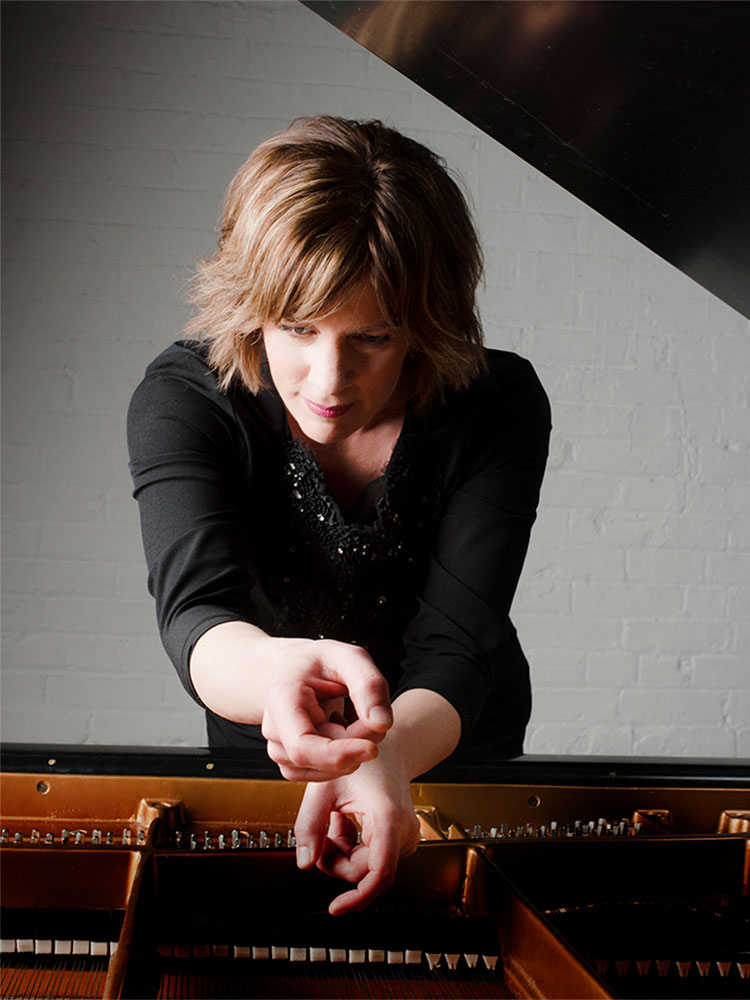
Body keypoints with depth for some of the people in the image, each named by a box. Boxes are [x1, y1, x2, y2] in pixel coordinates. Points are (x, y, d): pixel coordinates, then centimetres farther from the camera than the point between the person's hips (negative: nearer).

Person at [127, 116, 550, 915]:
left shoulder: (499, 407, -21)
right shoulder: (182, 399, -21)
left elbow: (455, 648, -26)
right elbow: (197, 611, -35)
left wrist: (382, 760, -48)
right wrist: (274, 669, -59)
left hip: (454, 757, 0)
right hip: (260, 757, 1)